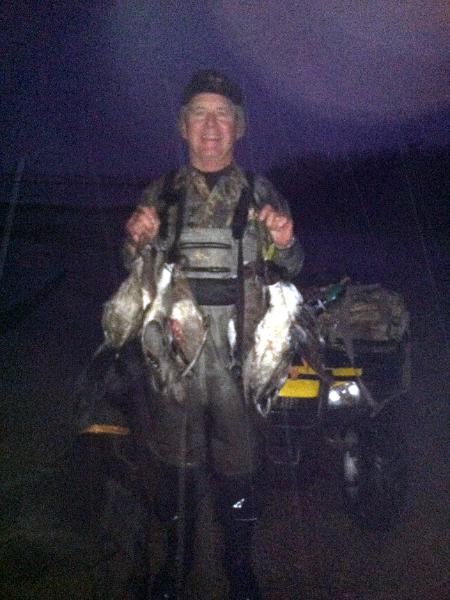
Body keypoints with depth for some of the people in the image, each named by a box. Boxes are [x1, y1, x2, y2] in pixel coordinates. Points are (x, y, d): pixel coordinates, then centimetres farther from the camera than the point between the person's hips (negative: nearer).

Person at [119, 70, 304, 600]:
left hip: (239, 351, -1)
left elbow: (290, 268, 7)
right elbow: (135, 271, 12)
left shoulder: (259, 194, 5)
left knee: (238, 465, 6)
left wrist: (284, 244, -16)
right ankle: (177, 555, 32)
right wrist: (138, 241, -11)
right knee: (177, 459, 10)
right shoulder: (161, 194, 8)